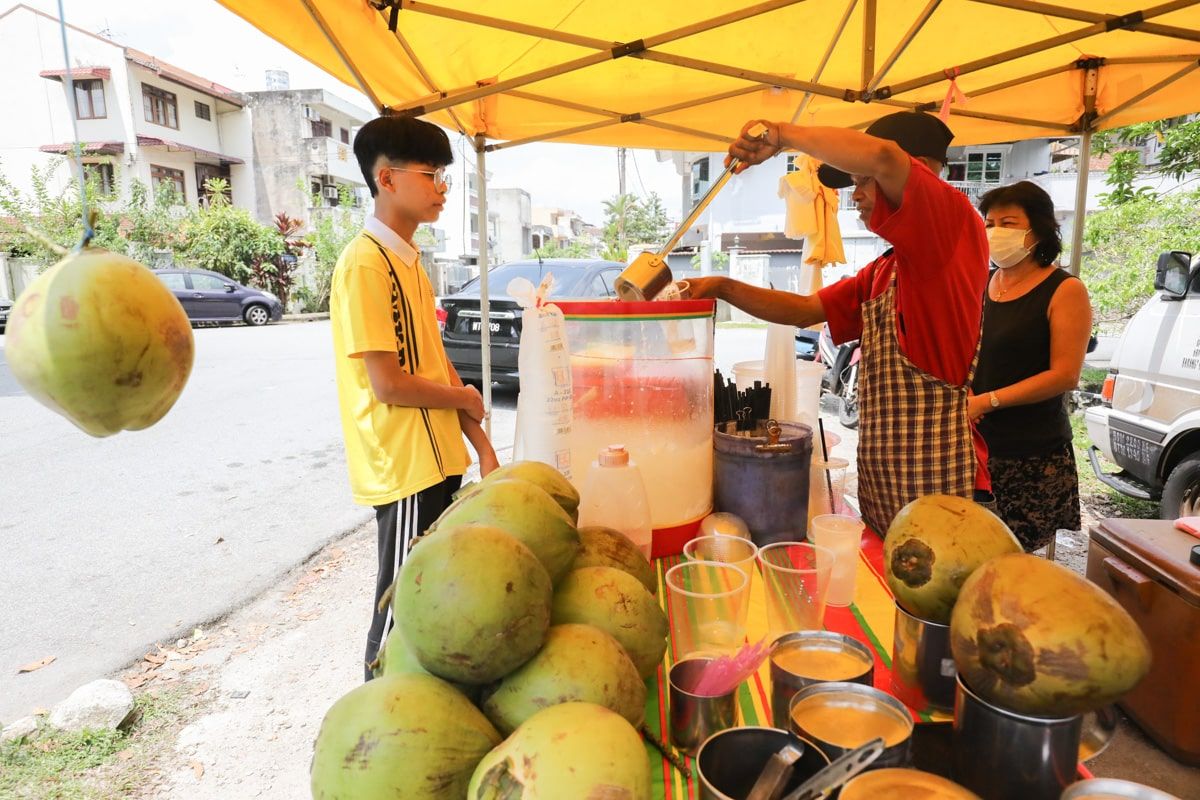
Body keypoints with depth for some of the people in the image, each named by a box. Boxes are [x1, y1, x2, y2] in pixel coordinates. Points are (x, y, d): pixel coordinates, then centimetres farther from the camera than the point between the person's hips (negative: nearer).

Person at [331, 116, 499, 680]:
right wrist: (465, 398, -5)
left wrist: (481, 444, 9)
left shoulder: (408, 261, 13)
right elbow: (389, 384, -21)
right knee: (402, 609, 5)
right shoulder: (365, 264, -16)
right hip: (404, 468, -9)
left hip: (436, 461, 9)